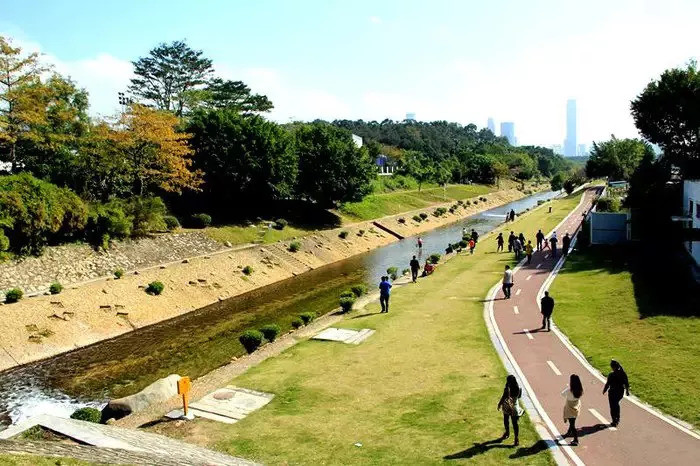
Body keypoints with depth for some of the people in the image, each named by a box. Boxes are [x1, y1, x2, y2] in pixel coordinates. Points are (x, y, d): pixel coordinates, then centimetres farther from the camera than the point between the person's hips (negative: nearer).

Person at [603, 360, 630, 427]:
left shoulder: (611, 375, -22)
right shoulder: (623, 374, -6)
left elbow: (607, 384, -16)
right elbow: (626, 383, 2)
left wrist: (604, 391, 0)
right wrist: (627, 391, 16)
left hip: (613, 392, -6)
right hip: (621, 392, 6)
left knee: (613, 406, 10)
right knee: (616, 404, 28)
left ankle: (614, 422, 15)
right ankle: (617, 419, 35)